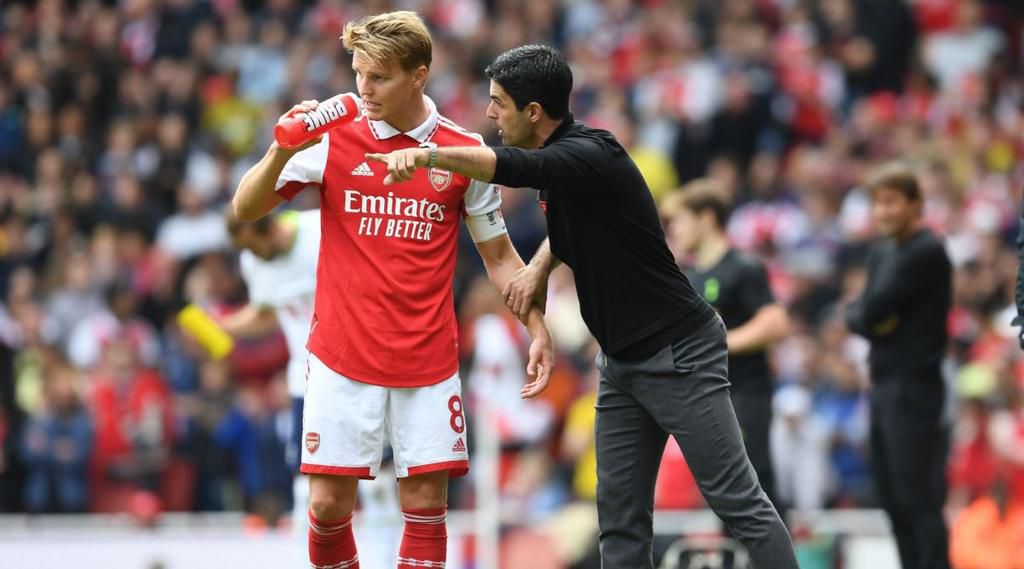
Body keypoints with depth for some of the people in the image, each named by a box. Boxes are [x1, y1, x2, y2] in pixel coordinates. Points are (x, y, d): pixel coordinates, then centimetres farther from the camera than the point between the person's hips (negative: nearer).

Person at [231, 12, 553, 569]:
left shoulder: (464, 151, 1)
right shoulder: (333, 137, -1)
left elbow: (498, 256, 10)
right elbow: (246, 210, -2)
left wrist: (537, 329, 0)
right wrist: (282, 151, -19)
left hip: (428, 364, 1)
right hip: (342, 357, -1)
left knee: (426, 500, -1)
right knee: (329, 502, -4)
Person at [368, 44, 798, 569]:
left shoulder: (589, 156, -21)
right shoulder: (564, 157, 7)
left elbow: (511, 168, -41)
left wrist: (425, 155, -51)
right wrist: (539, 267, 6)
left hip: (679, 353, -10)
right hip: (624, 362, 10)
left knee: (736, 501, -7)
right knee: (620, 514, 3)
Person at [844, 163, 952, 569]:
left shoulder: (927, 252, -11)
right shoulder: (881, 253, 16)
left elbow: (874, 309, -18)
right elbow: (856, 315, 12)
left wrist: (867, 315, 2)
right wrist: (868, 320, -7)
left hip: (914, 385, -9)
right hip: (882, 383, 9)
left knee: (918, 498, -12)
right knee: (893, 499, 10)